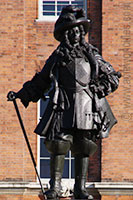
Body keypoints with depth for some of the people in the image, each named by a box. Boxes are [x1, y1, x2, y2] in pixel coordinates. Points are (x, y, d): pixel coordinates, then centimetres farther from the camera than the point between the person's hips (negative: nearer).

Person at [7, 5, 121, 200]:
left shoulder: (92, 54, 11)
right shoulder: (57, 57, 12)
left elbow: (113, 78, 16)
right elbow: (40, 82, 20)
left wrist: (98, 89, 1)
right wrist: (22, 94, 13)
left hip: (86, 108, 1)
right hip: (63, 107, -1)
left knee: (83, 148, 1)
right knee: (59, 144, -11)